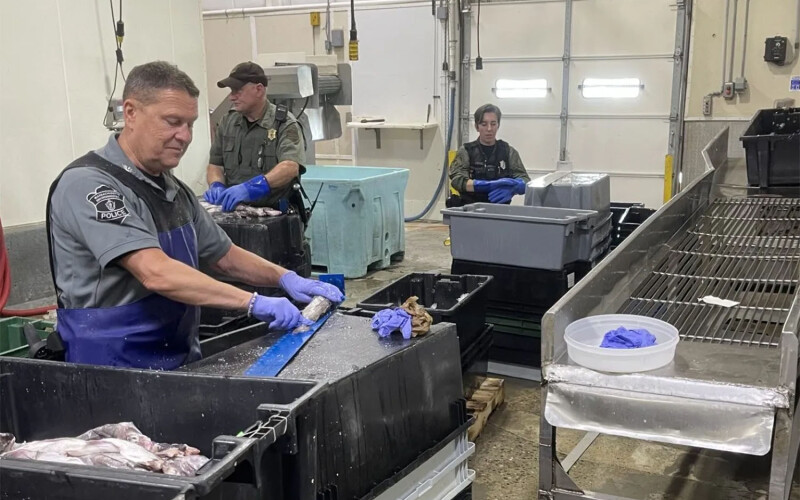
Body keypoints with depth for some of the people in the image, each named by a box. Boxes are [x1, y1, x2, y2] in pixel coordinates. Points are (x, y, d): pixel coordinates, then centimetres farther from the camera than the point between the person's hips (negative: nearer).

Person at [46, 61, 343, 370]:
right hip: (113, 369, -7)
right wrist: (253, 302, -25)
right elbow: (156, 273, -25)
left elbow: (223, 255, 20)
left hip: (182, 361, 7)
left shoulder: (174, 189, 12)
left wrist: (286, 278, 4)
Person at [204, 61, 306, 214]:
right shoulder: (227, 122, 11)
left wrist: (249, 188, -34)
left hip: (275, 213, -4)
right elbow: (215, 165, 15)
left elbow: (290, 167, -20)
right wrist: (216, 186, -8)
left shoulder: (285, 124, -5)